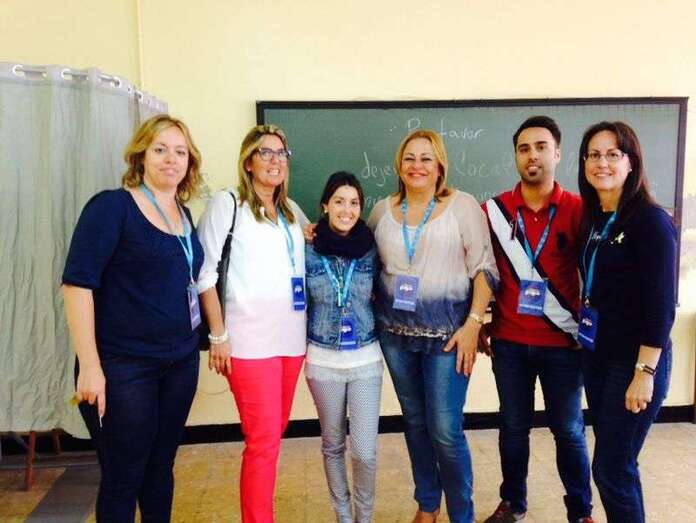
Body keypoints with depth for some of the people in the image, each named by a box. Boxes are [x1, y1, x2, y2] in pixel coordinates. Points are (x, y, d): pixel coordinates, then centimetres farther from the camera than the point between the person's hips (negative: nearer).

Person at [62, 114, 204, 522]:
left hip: (181, 361, 6)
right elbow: (77, 282, -16)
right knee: (122, 478, 8)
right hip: (123, 366, -6)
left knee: (161, 468, 17)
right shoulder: (112, 206, -11)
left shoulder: (183, 214, 9)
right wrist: (90, 365, -19)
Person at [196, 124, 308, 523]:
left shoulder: (292, 210, 14)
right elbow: (205, 272, -6)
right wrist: (218, 336, -10)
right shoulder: (227, 203, -3)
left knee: (275, 433, 15)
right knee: (264, 440, -3)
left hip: (292, 338, 6)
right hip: (250, 340, -6)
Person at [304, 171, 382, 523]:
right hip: (323, 360, 0)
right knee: (332, 444, 14)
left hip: (366, 359, 0)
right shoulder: (308, 250, -5)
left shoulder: (371, 249, -3)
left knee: (365, 451, 1)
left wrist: (381, 339, 4)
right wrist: (301, 349, 5)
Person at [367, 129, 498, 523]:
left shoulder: (463, 205, -4)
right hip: (396, 333, 4)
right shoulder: (383, 210, 7)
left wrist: (473, 323, -14)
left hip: (448, 334, -4)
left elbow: (485, 269, -6)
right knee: (415, 423, 15)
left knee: (445, 430, -3)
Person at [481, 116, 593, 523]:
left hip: (562, 341, -1)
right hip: (509, 341, 1)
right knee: (513, 426, 14)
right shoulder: (494, 210, -1)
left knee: (569, 430, 11)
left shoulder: (578, 210, -5)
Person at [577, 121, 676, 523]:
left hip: (634, 362, -7)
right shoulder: (593, 219, 8)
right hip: (598, 356, 7)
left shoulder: (651, 220, -14)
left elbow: (661, 305, -17)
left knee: (613, 468, 1)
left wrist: (645, 372, -19)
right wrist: (586, 347, 9)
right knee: (612, 462, 16)